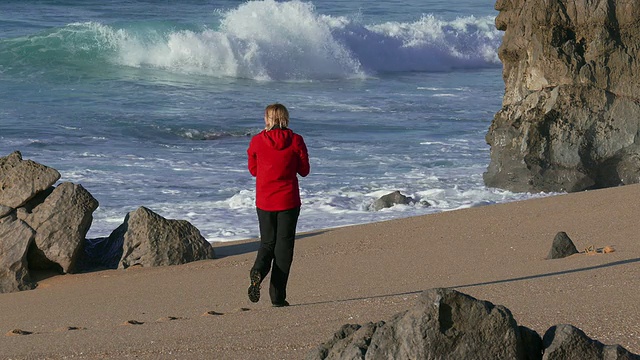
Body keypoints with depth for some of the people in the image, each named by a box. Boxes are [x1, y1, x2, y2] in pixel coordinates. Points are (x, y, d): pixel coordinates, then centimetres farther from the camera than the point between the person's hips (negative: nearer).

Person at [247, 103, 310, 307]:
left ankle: (258, 271, -18)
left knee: (267, 242, 14)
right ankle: (277, 296, 1)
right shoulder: (296, 141, -6)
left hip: (264, 201, 1)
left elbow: (253, 170, 8)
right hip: (288, 201, -1)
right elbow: (304, 171, 2)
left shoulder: (257, 141, -3)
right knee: (284, 244, 5)